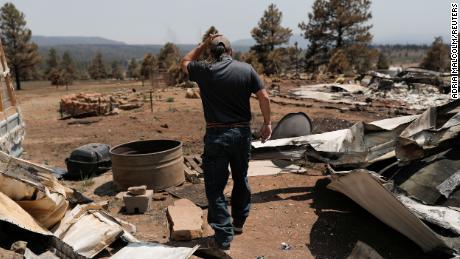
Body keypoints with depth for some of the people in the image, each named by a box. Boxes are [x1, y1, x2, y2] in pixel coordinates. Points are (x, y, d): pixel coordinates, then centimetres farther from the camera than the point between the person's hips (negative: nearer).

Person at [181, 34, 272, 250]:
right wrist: (267, 123, 8)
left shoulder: (205, 71, -6)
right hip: (242, 133, 4)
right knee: (241, 179, 21)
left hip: (216, 135, -3)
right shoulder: (246, 69, 0)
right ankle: (238, 222, 36)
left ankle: (223, 236, 8)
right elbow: (264, 97, -2)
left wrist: (203, 45, 15)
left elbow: (185, 63, 15)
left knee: (215, 187, 5)